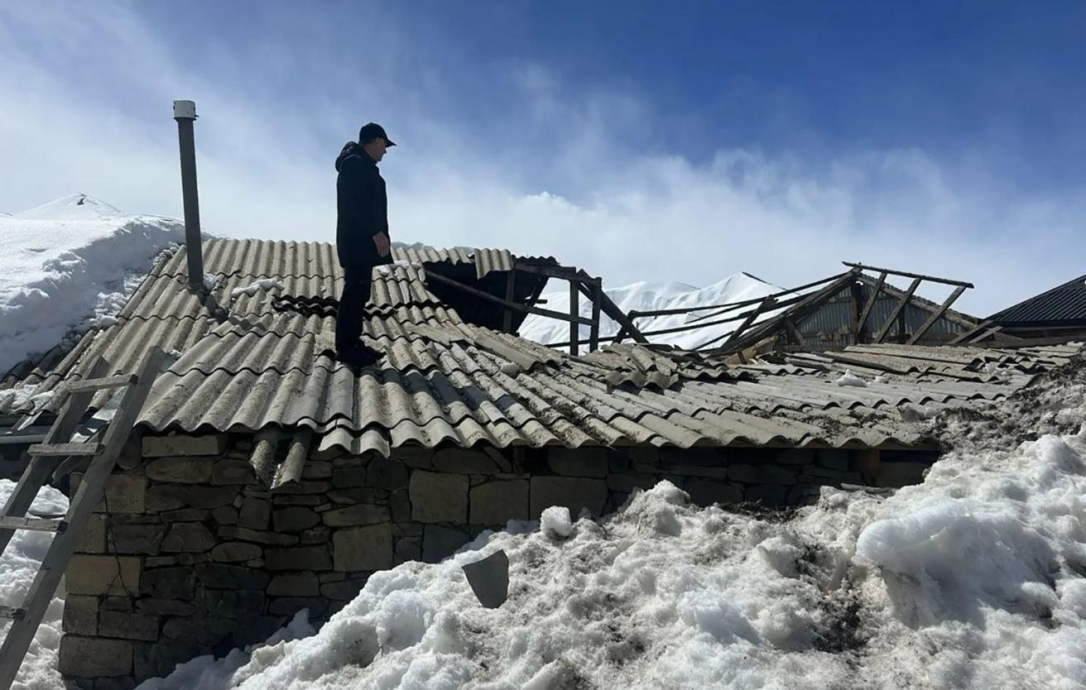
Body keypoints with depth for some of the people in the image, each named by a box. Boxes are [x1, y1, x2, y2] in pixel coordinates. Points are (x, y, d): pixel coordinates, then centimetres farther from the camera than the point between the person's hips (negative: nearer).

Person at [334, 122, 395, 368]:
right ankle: (346, 348, -9)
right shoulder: (356, 163, -10)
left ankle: (350, 344, 15)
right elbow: (355, 204, -20)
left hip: (360, 241, 11)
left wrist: (375, 234, 18)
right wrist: (376, 233, -22)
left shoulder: (361, 165, 23)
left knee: (357, 293, 11)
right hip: (358, 241, -11)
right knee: (355, 293, -11)